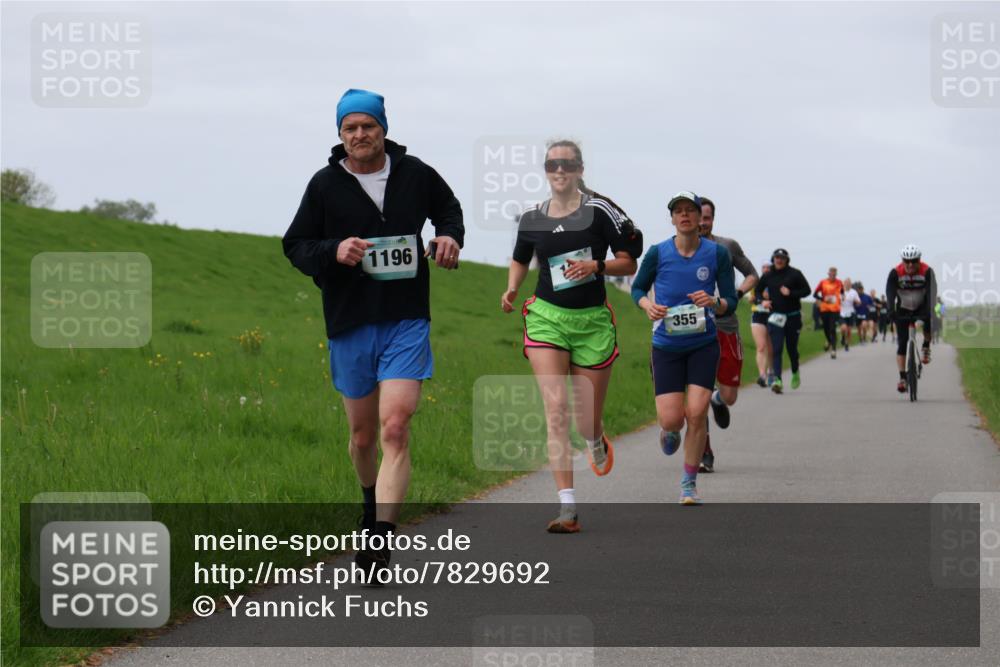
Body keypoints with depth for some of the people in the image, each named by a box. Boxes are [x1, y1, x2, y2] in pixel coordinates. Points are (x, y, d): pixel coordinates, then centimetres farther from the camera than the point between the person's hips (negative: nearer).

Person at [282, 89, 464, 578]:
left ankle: (380, 541, -20)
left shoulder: (415, 174, 3)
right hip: (350, 325, 1)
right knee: (363, 436, 13)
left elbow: (448, 208, 23)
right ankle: (373, 503, 44)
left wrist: (450, 236, 2)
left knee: (395, 429, -16)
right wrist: (334, 251, -15)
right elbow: (295, 246, 4)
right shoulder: (325, 185, 0)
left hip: (406, 322, -1)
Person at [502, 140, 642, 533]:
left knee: (587, 424, 6)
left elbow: (629, 263, -1)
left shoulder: (599, 210, -5)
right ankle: (567, 507, -16)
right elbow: (520, 260, 22)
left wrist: (595, 266, -19)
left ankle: (597, 443, 47)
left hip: (592, 322, -1)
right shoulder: (531, 219, 4)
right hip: (546, 318, 1)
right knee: (555, 408, -15)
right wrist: (511, 290, 3)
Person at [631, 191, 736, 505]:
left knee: (697, 413, -11)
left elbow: (730, 303, 1)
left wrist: (714, 302, -22)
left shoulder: (718, 253, -4)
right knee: (671, 419, -7)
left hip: (704, 344, 0)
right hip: (666, 346, 0)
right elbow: (637, 288, 11)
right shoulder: (658, 253, -4)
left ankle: (689, 483, 5)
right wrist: (648, 305, -11)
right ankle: (669, 430, 34)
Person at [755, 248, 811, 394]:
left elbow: (807, 290, -2)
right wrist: (762, 301, -4)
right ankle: (777, 379, -20)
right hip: (775, 316, 1)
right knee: (776, 349, -11)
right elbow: (758, 290, 17)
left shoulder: (795, 274, -2)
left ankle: (795, 373, 36)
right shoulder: (768, 276, 4)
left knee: (792, 348, 10)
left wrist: (791, 293, -16)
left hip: (793, 316, -1)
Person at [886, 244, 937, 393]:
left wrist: (929, 311, -46)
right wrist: (891, 311, -45)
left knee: (929, 322, -33)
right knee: (902, 343, -7)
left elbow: (931, 292, -31)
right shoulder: (895, 273, -21)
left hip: (921, 307, -1)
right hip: (903, 310, 1)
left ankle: (926, 347, -4)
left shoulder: (927, 271, -22)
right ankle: (902, 378, -3)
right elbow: (890, 293, -30)